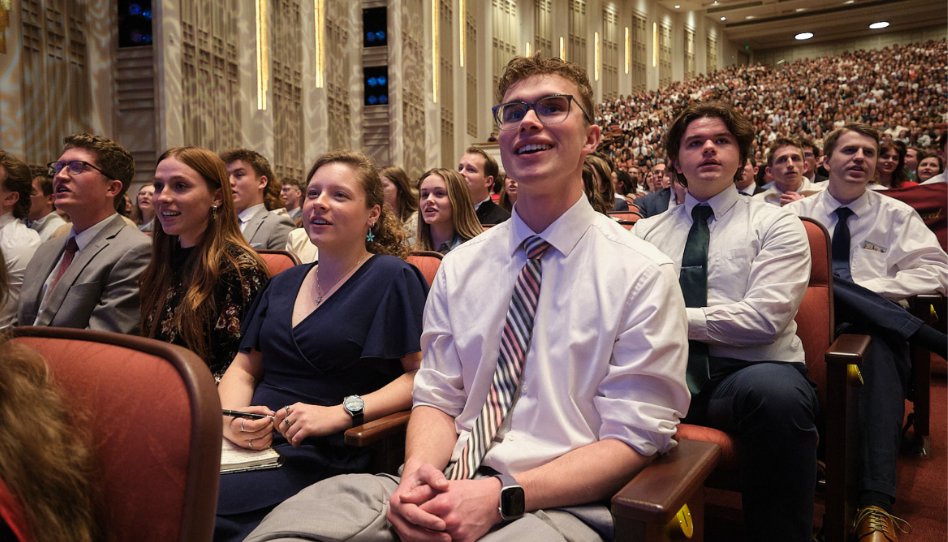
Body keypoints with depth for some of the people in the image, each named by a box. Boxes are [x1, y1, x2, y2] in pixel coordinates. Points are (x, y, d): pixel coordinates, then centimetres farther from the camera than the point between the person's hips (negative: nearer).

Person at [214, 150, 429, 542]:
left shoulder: (393, 278, 0)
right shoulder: (283, 284, 20)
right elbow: (243, 369, 20)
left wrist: (341, 413, -17)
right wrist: (232, 417, -2)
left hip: (328, 455, -6)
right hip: (254, 443, 6)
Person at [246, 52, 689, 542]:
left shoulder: (643, 275, -2)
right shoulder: (459, 268, 10)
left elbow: (632, 438, -6)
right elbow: (436, 398, 11)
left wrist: (504, 495, -18)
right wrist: (418, 469, -12)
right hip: (449, 486, 3)